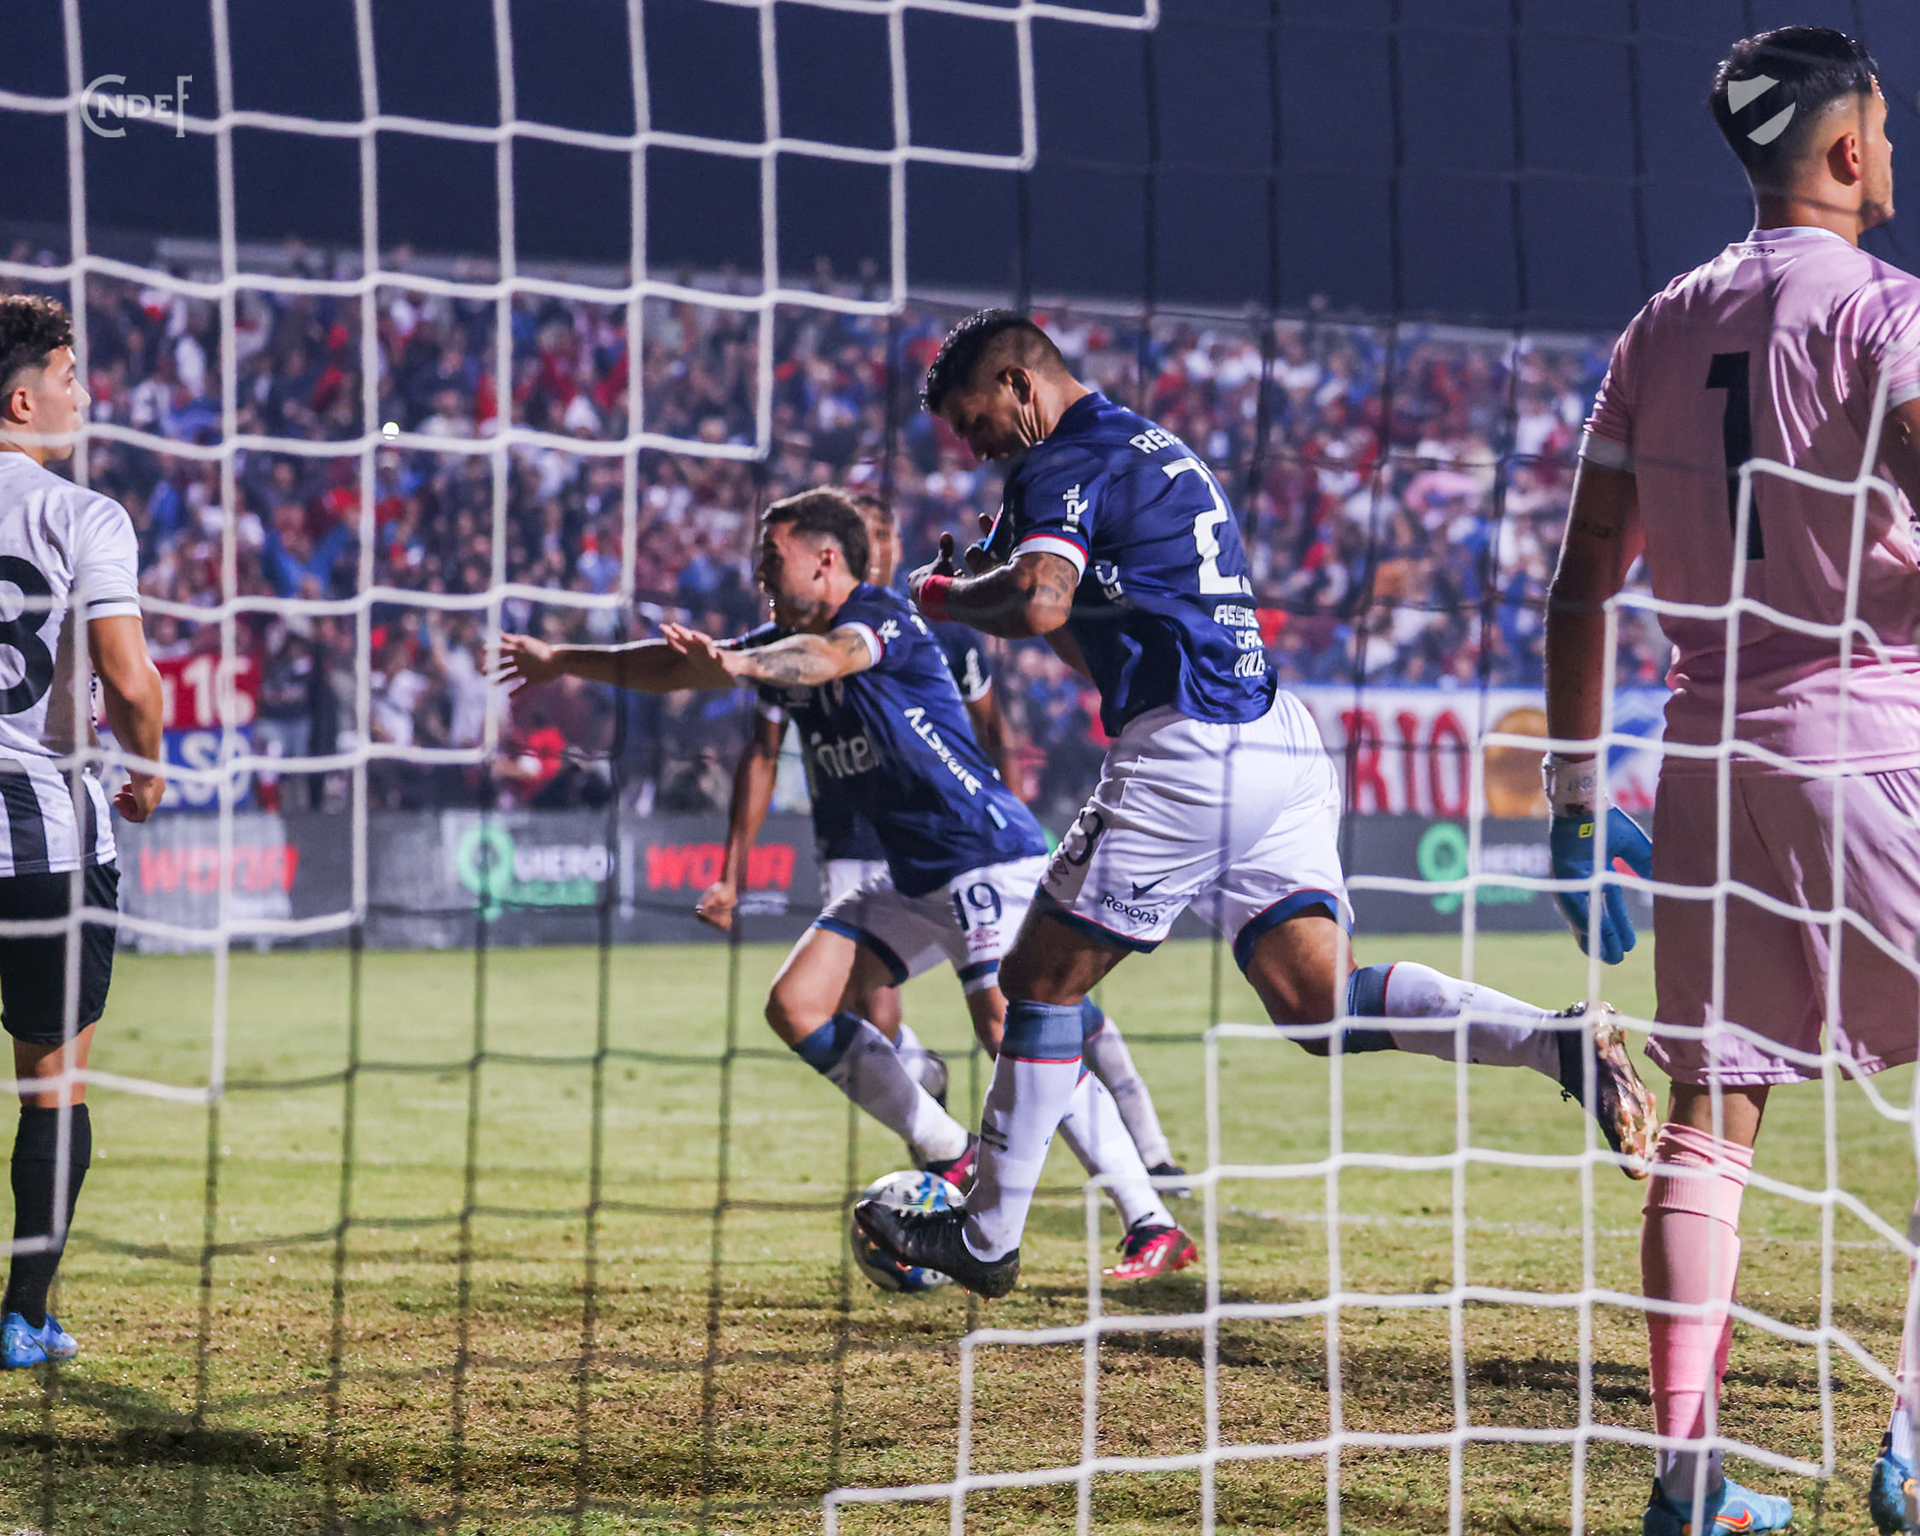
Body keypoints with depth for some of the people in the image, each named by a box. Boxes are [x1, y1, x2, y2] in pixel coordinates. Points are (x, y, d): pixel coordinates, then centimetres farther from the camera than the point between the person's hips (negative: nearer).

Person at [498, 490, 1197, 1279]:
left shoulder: (883, 616, -14)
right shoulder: (786, 640, 10)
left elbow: (828, 657, -37)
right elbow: (676, 667, 23)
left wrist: (740, 664, -55)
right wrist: (562, 661, 26)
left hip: (991, 853, -9)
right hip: (913, 876, 9)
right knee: (797, 1006, -1)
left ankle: (1154, 1226, -24)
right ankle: (950, 1156, 6)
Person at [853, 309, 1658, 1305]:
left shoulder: (1062, 463, -3)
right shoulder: (1158, 450, 27)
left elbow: (1038, 602, -22)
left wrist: (942, 595, -3)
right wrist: (994, 581, 22)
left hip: (1185, 752, -9)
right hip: (1282, 742, 9)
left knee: (1038, 983, 4)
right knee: (1319, 1001, -1)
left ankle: (986, 1238, 11)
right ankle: (1560, 1040, -20)